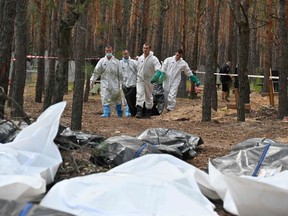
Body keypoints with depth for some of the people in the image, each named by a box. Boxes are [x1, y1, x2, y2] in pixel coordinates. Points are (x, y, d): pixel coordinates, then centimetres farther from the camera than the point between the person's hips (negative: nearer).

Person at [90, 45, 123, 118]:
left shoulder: (116, 61, 4)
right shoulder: (102, 61, 4)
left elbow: (120, 74, 5)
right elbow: (96, 71, 3)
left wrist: (121, 83, 3)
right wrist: (92, 79, -7)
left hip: (114, 83, 0)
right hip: (105, 82, 0)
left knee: (117, 99, 9)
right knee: (105, 98, -8)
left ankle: (119, 113, 26)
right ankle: (106, 113, -5)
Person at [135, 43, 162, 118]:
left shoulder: (153, 59, -8)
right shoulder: (140, 58, 7)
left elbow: (158, 68, -20)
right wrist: (137, 76, 17)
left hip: (149, 80, -2)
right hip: (140, 80, 3)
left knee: (149, 96, 9)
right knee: (139, 94, -13)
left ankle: (148, 112, 22)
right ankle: (139, 111, -20)